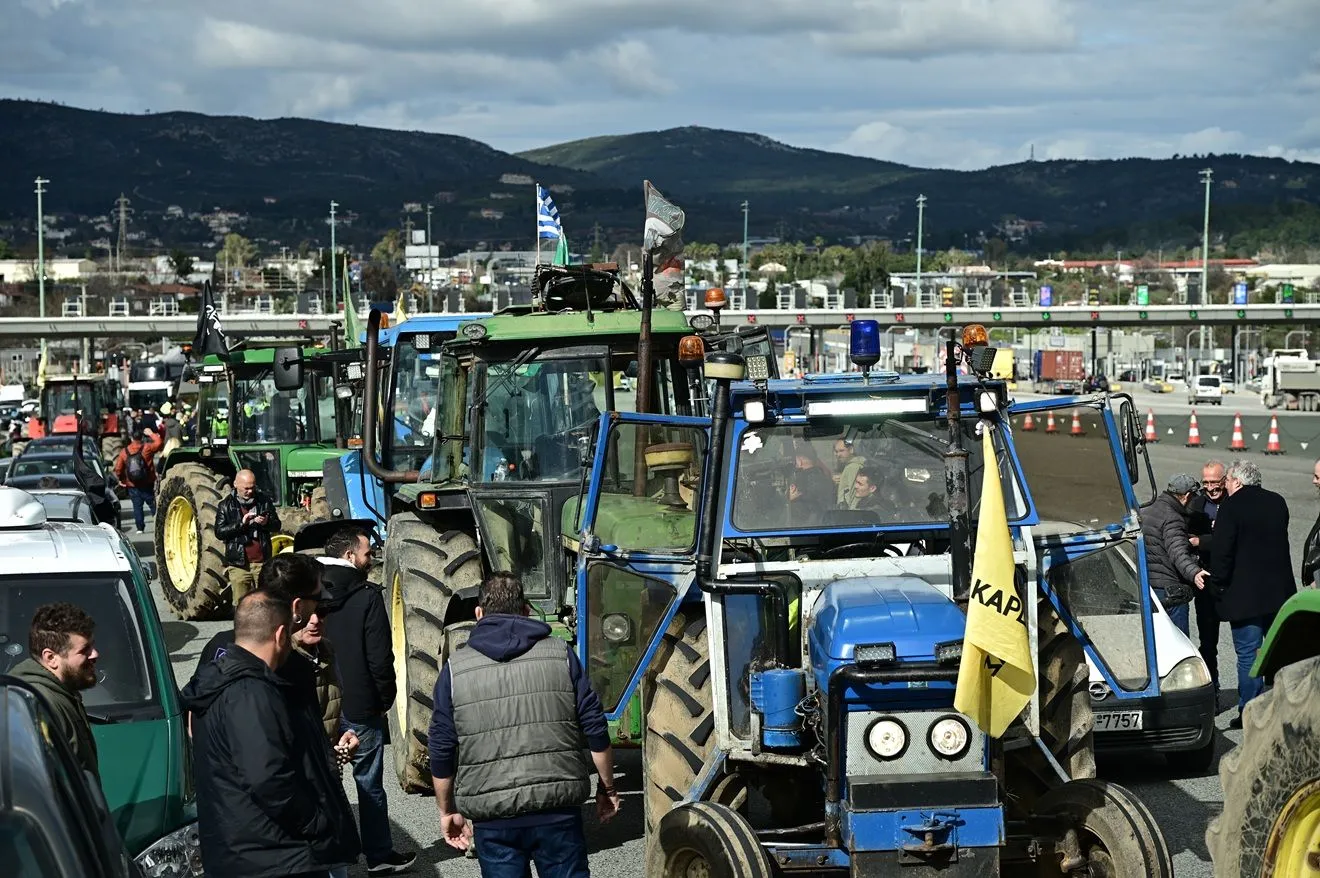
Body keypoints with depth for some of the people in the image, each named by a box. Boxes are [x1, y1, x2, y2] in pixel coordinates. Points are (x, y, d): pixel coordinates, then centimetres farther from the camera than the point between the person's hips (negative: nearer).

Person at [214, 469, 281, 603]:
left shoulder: (264, 500, 8)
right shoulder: (226, 505, 2)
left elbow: (277, 526, 11)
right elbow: (219, 532, -5)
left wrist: (267, 522, -13)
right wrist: (240, 523, -18)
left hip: (262, 562, 2)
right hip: (238, 565, -1)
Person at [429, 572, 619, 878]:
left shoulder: (455, 668, 2)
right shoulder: (560, 654, 3)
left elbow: (442, 750, 2)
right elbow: (595, 729, 2)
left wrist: (447, 811, 14)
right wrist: (607, 787, 14)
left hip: (492, 817, 0)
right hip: (558, 810, 0)